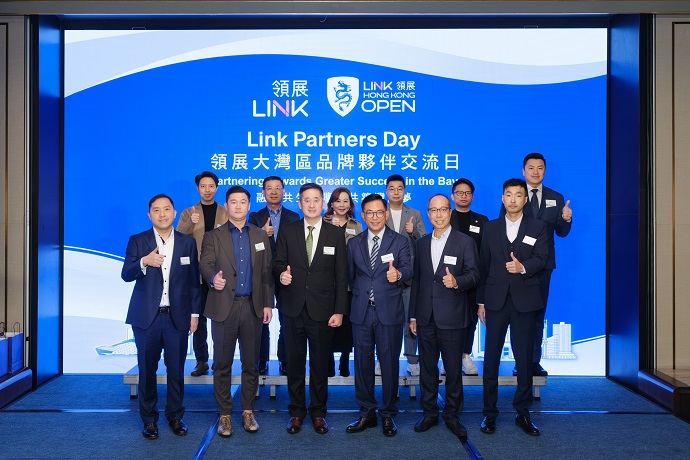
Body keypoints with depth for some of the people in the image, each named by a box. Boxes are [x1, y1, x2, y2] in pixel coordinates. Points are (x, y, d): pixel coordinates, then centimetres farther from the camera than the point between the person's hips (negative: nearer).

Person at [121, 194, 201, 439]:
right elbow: (126, 275, -7)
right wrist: (144, 262, -27)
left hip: (177, 317, 1)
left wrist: (195, 312, 4)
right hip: (146, 317, 0)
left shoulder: (187, 242, 5)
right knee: (147, 370, 8)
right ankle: (149, 419, 22)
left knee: (176, 370, 6)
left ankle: (175, 416, 22)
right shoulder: (137, 241, 2)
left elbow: (193, 279, 7)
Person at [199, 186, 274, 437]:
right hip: (224, 307, -2)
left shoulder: (261, 236, 11)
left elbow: (267, 271, 9)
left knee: (251, 363, 8)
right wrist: (213, 278, -31)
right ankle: (225, 414, 16)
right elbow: (206, 264, -8)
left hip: (252, 307, 2)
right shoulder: (213, 236, 5)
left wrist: (268, 303, 3)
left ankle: (248, 411, 21)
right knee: (222, 364, 4)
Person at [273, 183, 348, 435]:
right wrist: (281, 273, -16)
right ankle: (296, 411, 25)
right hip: (293, 310, 1)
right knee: (294, 364, 10)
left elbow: (341, 276, 0)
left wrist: (339, 310, -5)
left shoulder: (336, 234, 1)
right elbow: (278, 263, 9)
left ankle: (318, 412, 24)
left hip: (322, 311, -1)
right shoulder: (287, 232, 4)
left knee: (320, 364, 9)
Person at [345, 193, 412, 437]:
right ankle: (366, 414, 22)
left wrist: (398, 274, -35)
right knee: (362, 364, 9)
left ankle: (388, 415, 19)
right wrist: (359, 295, 11)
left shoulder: (400, 241, 1)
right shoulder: (354, 243, 9)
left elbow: (407, 269, -14)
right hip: (361, 312, 3)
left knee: (390, 364, 5)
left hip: (389, 312, -3)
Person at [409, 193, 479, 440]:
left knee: (453, 369, 4)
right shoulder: (421, 243, 11)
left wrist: (457, 281, -27)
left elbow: (474, 274, -5)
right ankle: (429, 413, 25)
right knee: (427, 368, 11)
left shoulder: (465, 242, -1)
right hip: (426, 317, 4)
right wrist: (412, 315, 10)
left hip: (452, 317, -4)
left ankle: (452, 415, 19)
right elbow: (416, 280, 12)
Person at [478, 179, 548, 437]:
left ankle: (523, 413, 16)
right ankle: (489, 412, 12)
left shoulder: (537, 228, 7)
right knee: (491, 358, 2)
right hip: (496, 301, 1)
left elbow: (541, 259, -5)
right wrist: (481, 302, 6)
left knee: (524, 359, 4)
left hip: (524, 300, -1)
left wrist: (523, 267, -27)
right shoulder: (490, 228, 10)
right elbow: (483, 266, 8)